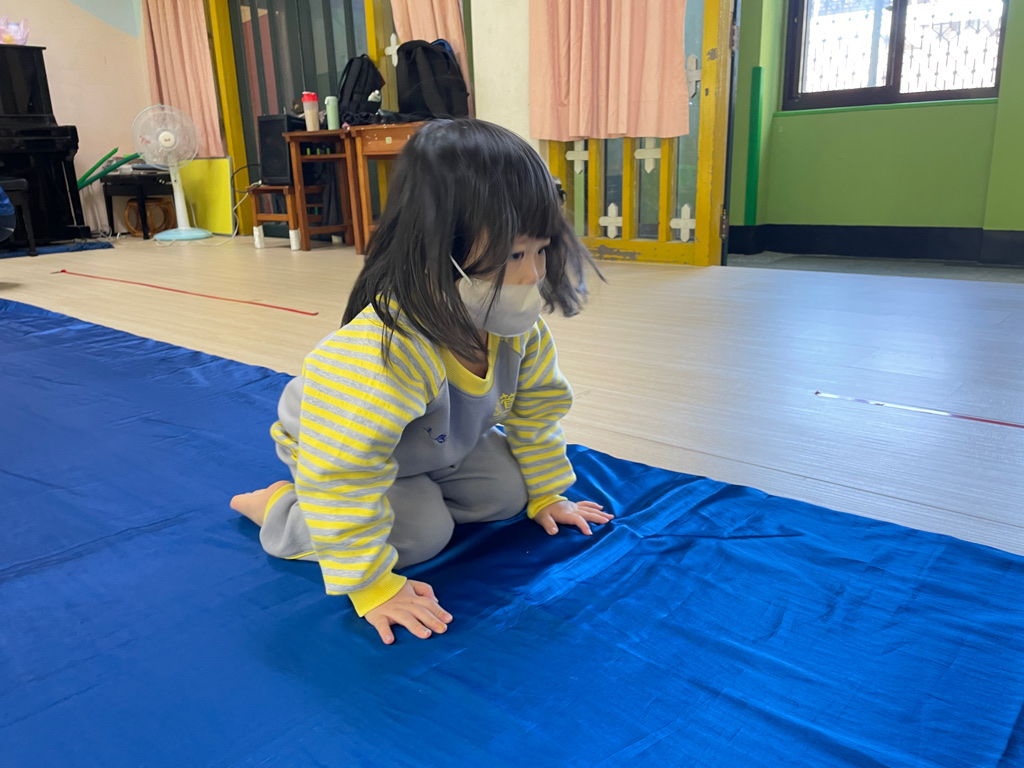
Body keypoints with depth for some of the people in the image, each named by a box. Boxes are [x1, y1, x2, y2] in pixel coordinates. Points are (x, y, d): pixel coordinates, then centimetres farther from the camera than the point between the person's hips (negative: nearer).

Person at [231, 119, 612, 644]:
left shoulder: (517, 327, -23)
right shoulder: (378, 357, -47)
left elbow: (536, 407, -4)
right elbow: (343, 477, -40)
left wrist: (544, 494, 4)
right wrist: (371, 586, -32)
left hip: (440, 443, 6)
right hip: (342, 448, -6)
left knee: (505, 490, -5)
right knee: (420, 533, -19)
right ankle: (282, 510, 1)